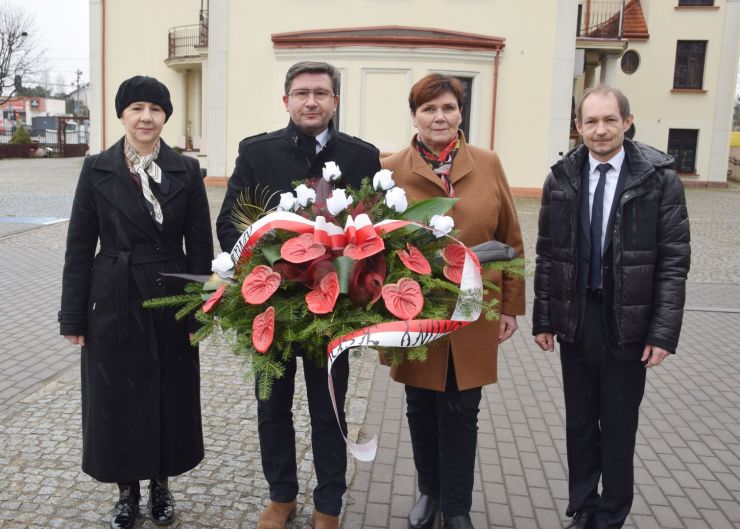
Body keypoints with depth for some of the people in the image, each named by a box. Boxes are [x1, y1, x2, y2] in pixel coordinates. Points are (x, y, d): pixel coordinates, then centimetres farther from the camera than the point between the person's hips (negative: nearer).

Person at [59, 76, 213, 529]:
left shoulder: (186, 171, -1)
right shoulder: (97, 170, -1)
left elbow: (200, 245, 0)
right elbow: (80, 247, -1)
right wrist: (74, 316, -3)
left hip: (170, 301, 0)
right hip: (113, 303, 0)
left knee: (170, 397, 10)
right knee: (116, 399, 9)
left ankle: (162, 484, 31)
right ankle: (128, 489, 29)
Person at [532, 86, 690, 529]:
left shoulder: (660, 178, -7)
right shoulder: (562, 178, 1)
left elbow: (673, 261, -7)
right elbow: (547, 255, 4)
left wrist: (664, 331, -11)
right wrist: (543, 319, 3)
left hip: (628, 325, -2)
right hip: (574, 321, 3)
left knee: (618, 427, 10)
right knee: (579, 424, 15)